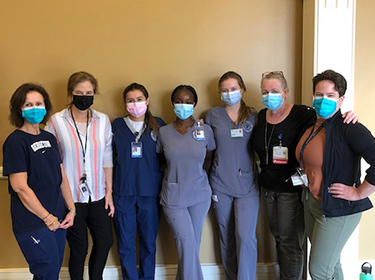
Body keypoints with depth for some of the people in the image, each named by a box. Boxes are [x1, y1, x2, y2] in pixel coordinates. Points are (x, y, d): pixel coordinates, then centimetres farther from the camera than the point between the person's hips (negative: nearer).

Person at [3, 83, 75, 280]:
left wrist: (71, 209, 5)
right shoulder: (15, 142, -11)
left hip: (58, 219, 7)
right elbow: (20, 187, -16)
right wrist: (47, 218, -12)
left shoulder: (49, 138, 10)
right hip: (33, 223, -7)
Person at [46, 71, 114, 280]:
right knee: (79, 248, 8)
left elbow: (107, 158, 5)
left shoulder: (103, 120, 1)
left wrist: (109, 192, 4)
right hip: (71, 197, -3)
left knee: (105, 242, 9)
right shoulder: (56, 121, -7)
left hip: (98, 195, 3)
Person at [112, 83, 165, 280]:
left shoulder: (158, 125, 3)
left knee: (148, 242, 10)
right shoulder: (117, 125, 3)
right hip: (123, 192, 0)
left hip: (150, 191, 0)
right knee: (125, 243, 7)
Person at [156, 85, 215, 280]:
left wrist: (195, 174, 10)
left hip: (200, 196, 2)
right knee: (187, 244, -6)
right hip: (173, 197, -1)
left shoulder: (206, 130, -4)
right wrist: (177, 172, 3)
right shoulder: (163, 132, -5)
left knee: (192, 245, 12)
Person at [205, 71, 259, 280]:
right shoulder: (213, 115, 3)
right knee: (226, 237, 11)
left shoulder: (254, 116, 3)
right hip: (220, 184, 1)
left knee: (245, 237, -6)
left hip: (247, 185, -1)